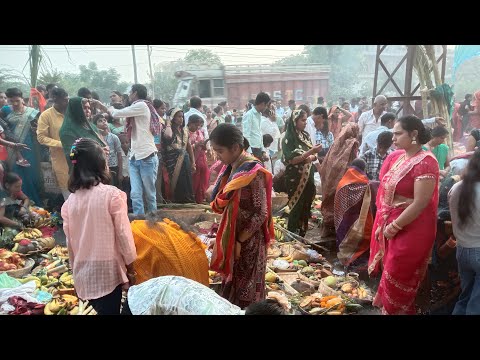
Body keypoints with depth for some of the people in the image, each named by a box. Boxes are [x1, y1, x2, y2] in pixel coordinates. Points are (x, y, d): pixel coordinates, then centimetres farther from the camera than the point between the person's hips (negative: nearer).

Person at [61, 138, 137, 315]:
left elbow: (70, 240, 5)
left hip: (83, 271, 5)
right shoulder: (111, 194, -15)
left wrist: (76, 266, 18)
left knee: (99, 309, 20)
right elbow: (123, 233, -12)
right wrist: (130, 265, -1)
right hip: (108, 269, -5)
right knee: (111, 310, 8)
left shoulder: (70, 200, -1)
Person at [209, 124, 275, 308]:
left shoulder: (253, 172, -20)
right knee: (232, 281, 20)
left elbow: (261, 213, -19)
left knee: (244, 286, 8)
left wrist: (240, 241, -16)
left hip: (247, 239, -7)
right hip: (231, 235, 7)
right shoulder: (231, 168, 4)